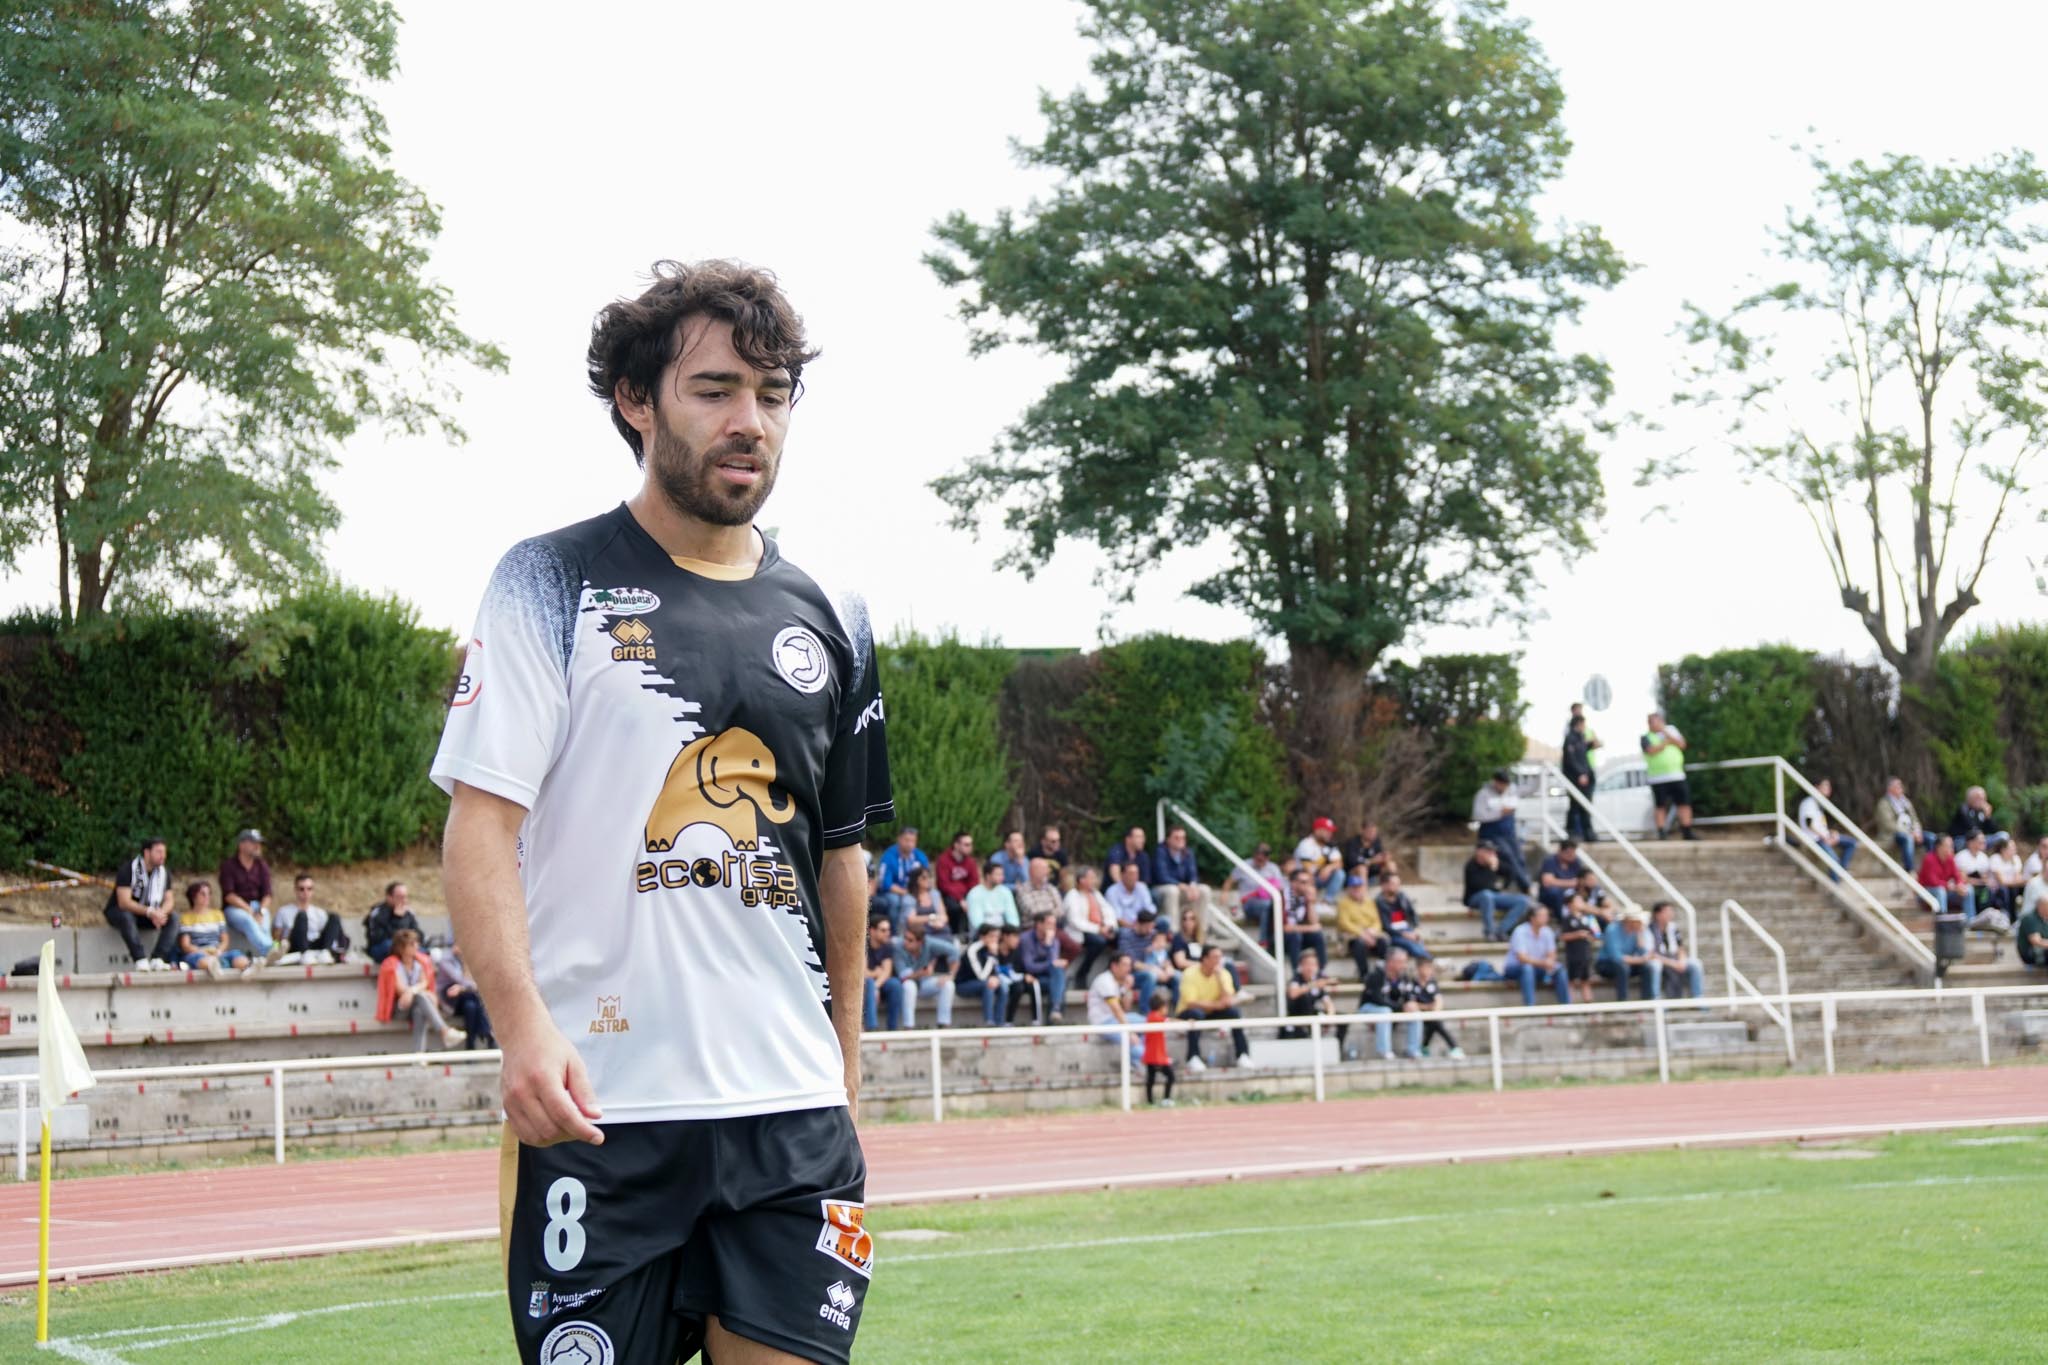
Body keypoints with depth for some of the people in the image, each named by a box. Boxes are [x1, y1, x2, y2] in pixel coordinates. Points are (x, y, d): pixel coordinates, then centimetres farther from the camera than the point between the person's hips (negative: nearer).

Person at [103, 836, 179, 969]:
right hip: (118, 912, -5)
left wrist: (161, 912, -26)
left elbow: (168, 900, -1)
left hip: (147, 916, 5)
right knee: (126, 916, -39)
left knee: (173, 917, -19)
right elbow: (124, 902, -27)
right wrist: (150, 911, -39)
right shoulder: (128, 869, -19)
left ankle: (157, 959, -30)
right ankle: (141, 960, -44)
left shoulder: (164, 871, -1)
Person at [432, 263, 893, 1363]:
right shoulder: (551, 583, 0)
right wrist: (523, 1023, -22)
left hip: (793, 1115, 4)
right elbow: (480, 821, -8)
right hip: (599, 1107, -4)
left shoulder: (830, 621, 14)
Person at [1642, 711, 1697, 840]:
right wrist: (1667, 742, -5)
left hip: (1677, 776, 3)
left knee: (1684, 804, 0)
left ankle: (1687, 832, 4)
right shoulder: (1646, 737, 3)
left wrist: (1665, 732, -7)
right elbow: (1651, 750, -15)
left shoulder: (1671, 729, 13)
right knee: (1661, 807, -4)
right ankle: (1662, 833, -1)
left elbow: (1682, 744, 0)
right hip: (1658, 779, -3)